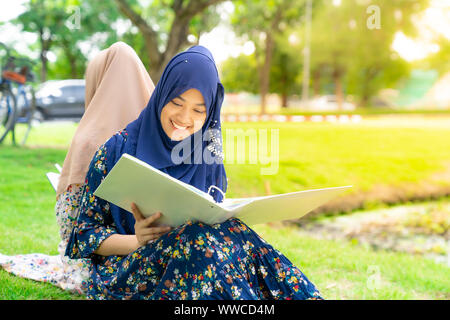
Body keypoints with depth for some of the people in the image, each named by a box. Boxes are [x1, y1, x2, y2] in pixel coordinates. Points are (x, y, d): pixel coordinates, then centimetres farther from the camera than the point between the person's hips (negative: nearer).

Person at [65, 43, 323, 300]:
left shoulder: (207, 157, 9)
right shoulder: (118, 150, -1)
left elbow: (215, 219, 13)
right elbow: (86, 231, 1)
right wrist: (136, 241, -19)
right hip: (126, 268, -3)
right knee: (198, 237, -35)